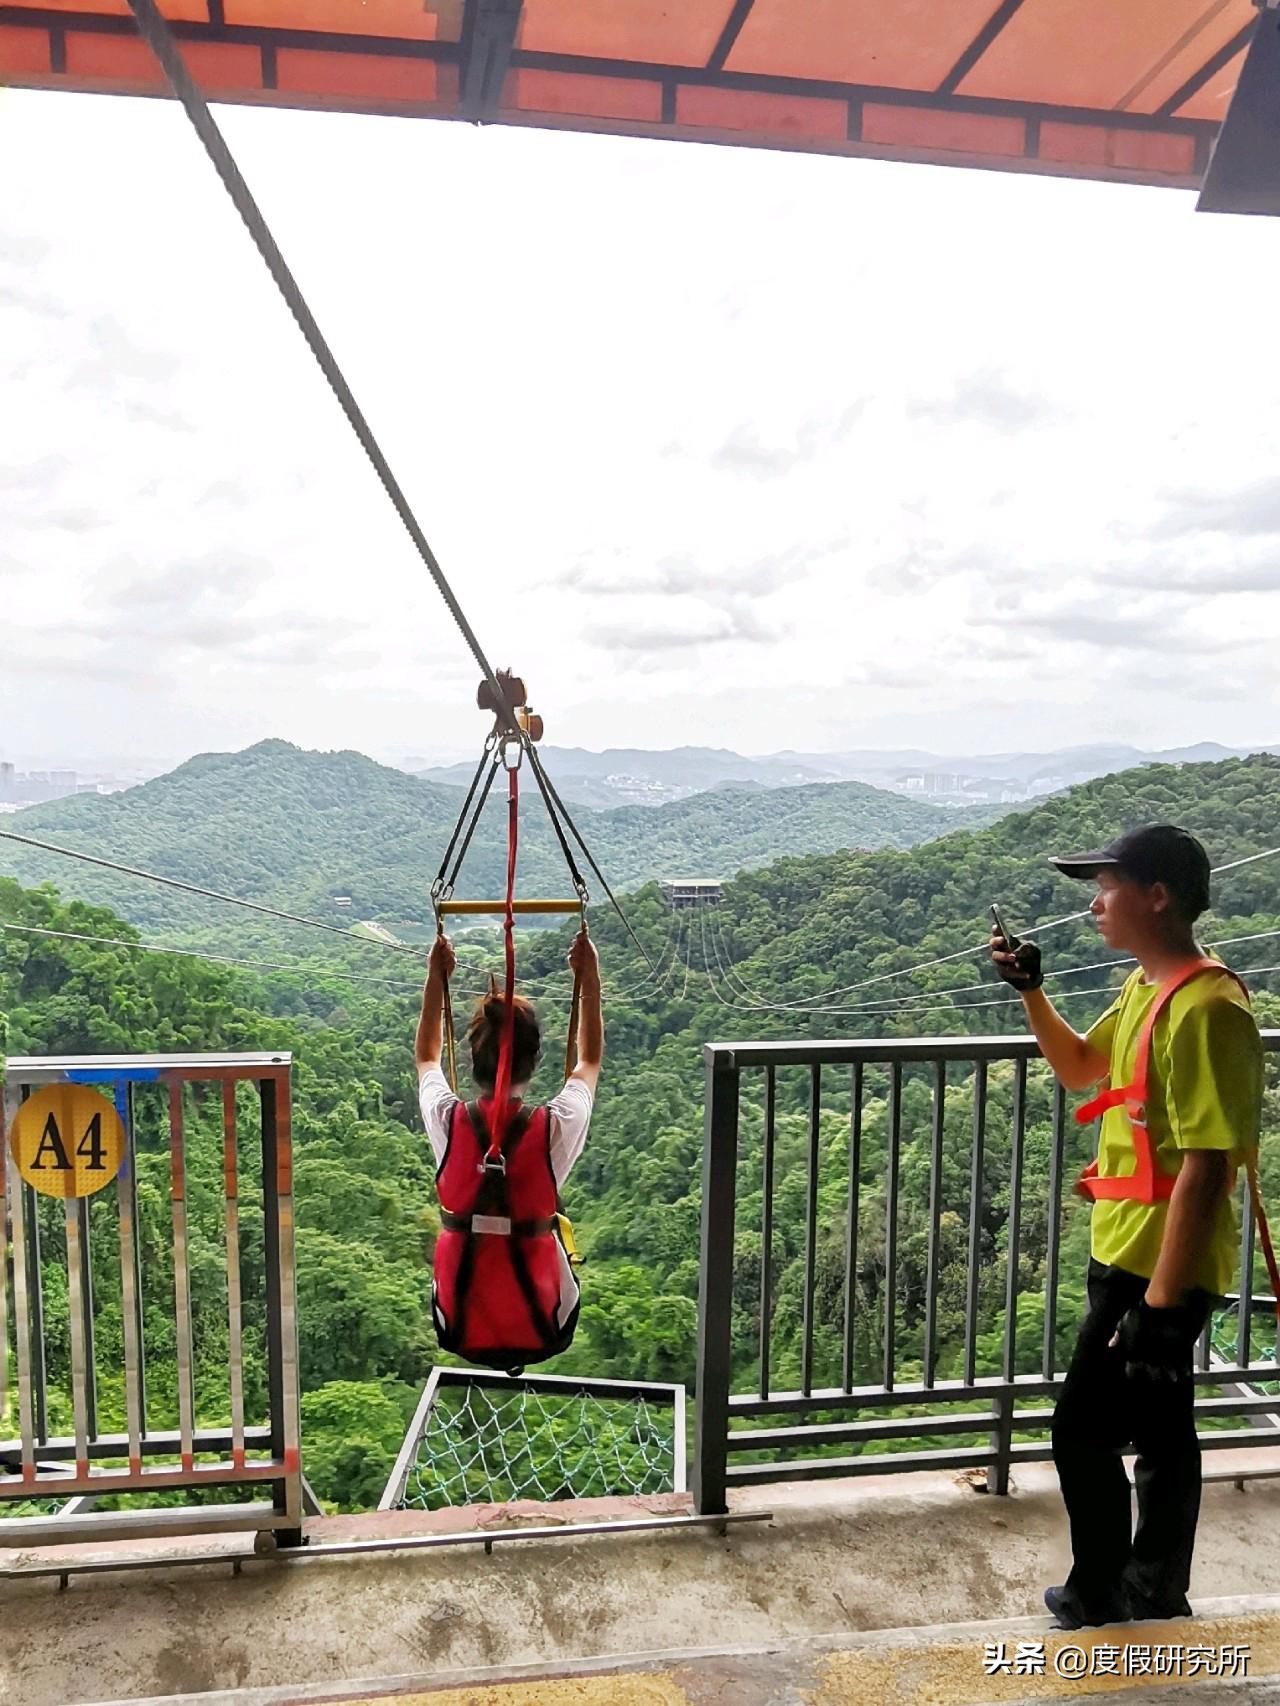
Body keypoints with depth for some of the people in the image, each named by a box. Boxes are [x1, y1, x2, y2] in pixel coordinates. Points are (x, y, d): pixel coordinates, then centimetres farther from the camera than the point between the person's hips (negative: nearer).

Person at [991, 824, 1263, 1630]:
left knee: (1085, 1429, 4)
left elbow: (1205, 1171, -25)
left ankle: (1102, 1599, 24)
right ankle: (1155, 1598, 36)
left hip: (1160, 1267, -9)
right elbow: (1079, 1068, 21)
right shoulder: (1146, 989, 5)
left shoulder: (1205, 1010, -24)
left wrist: (1163, 1301, -22)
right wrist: (1031, 990, 6)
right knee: (1158, 1432, 20)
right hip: (1133, 1253, 9)